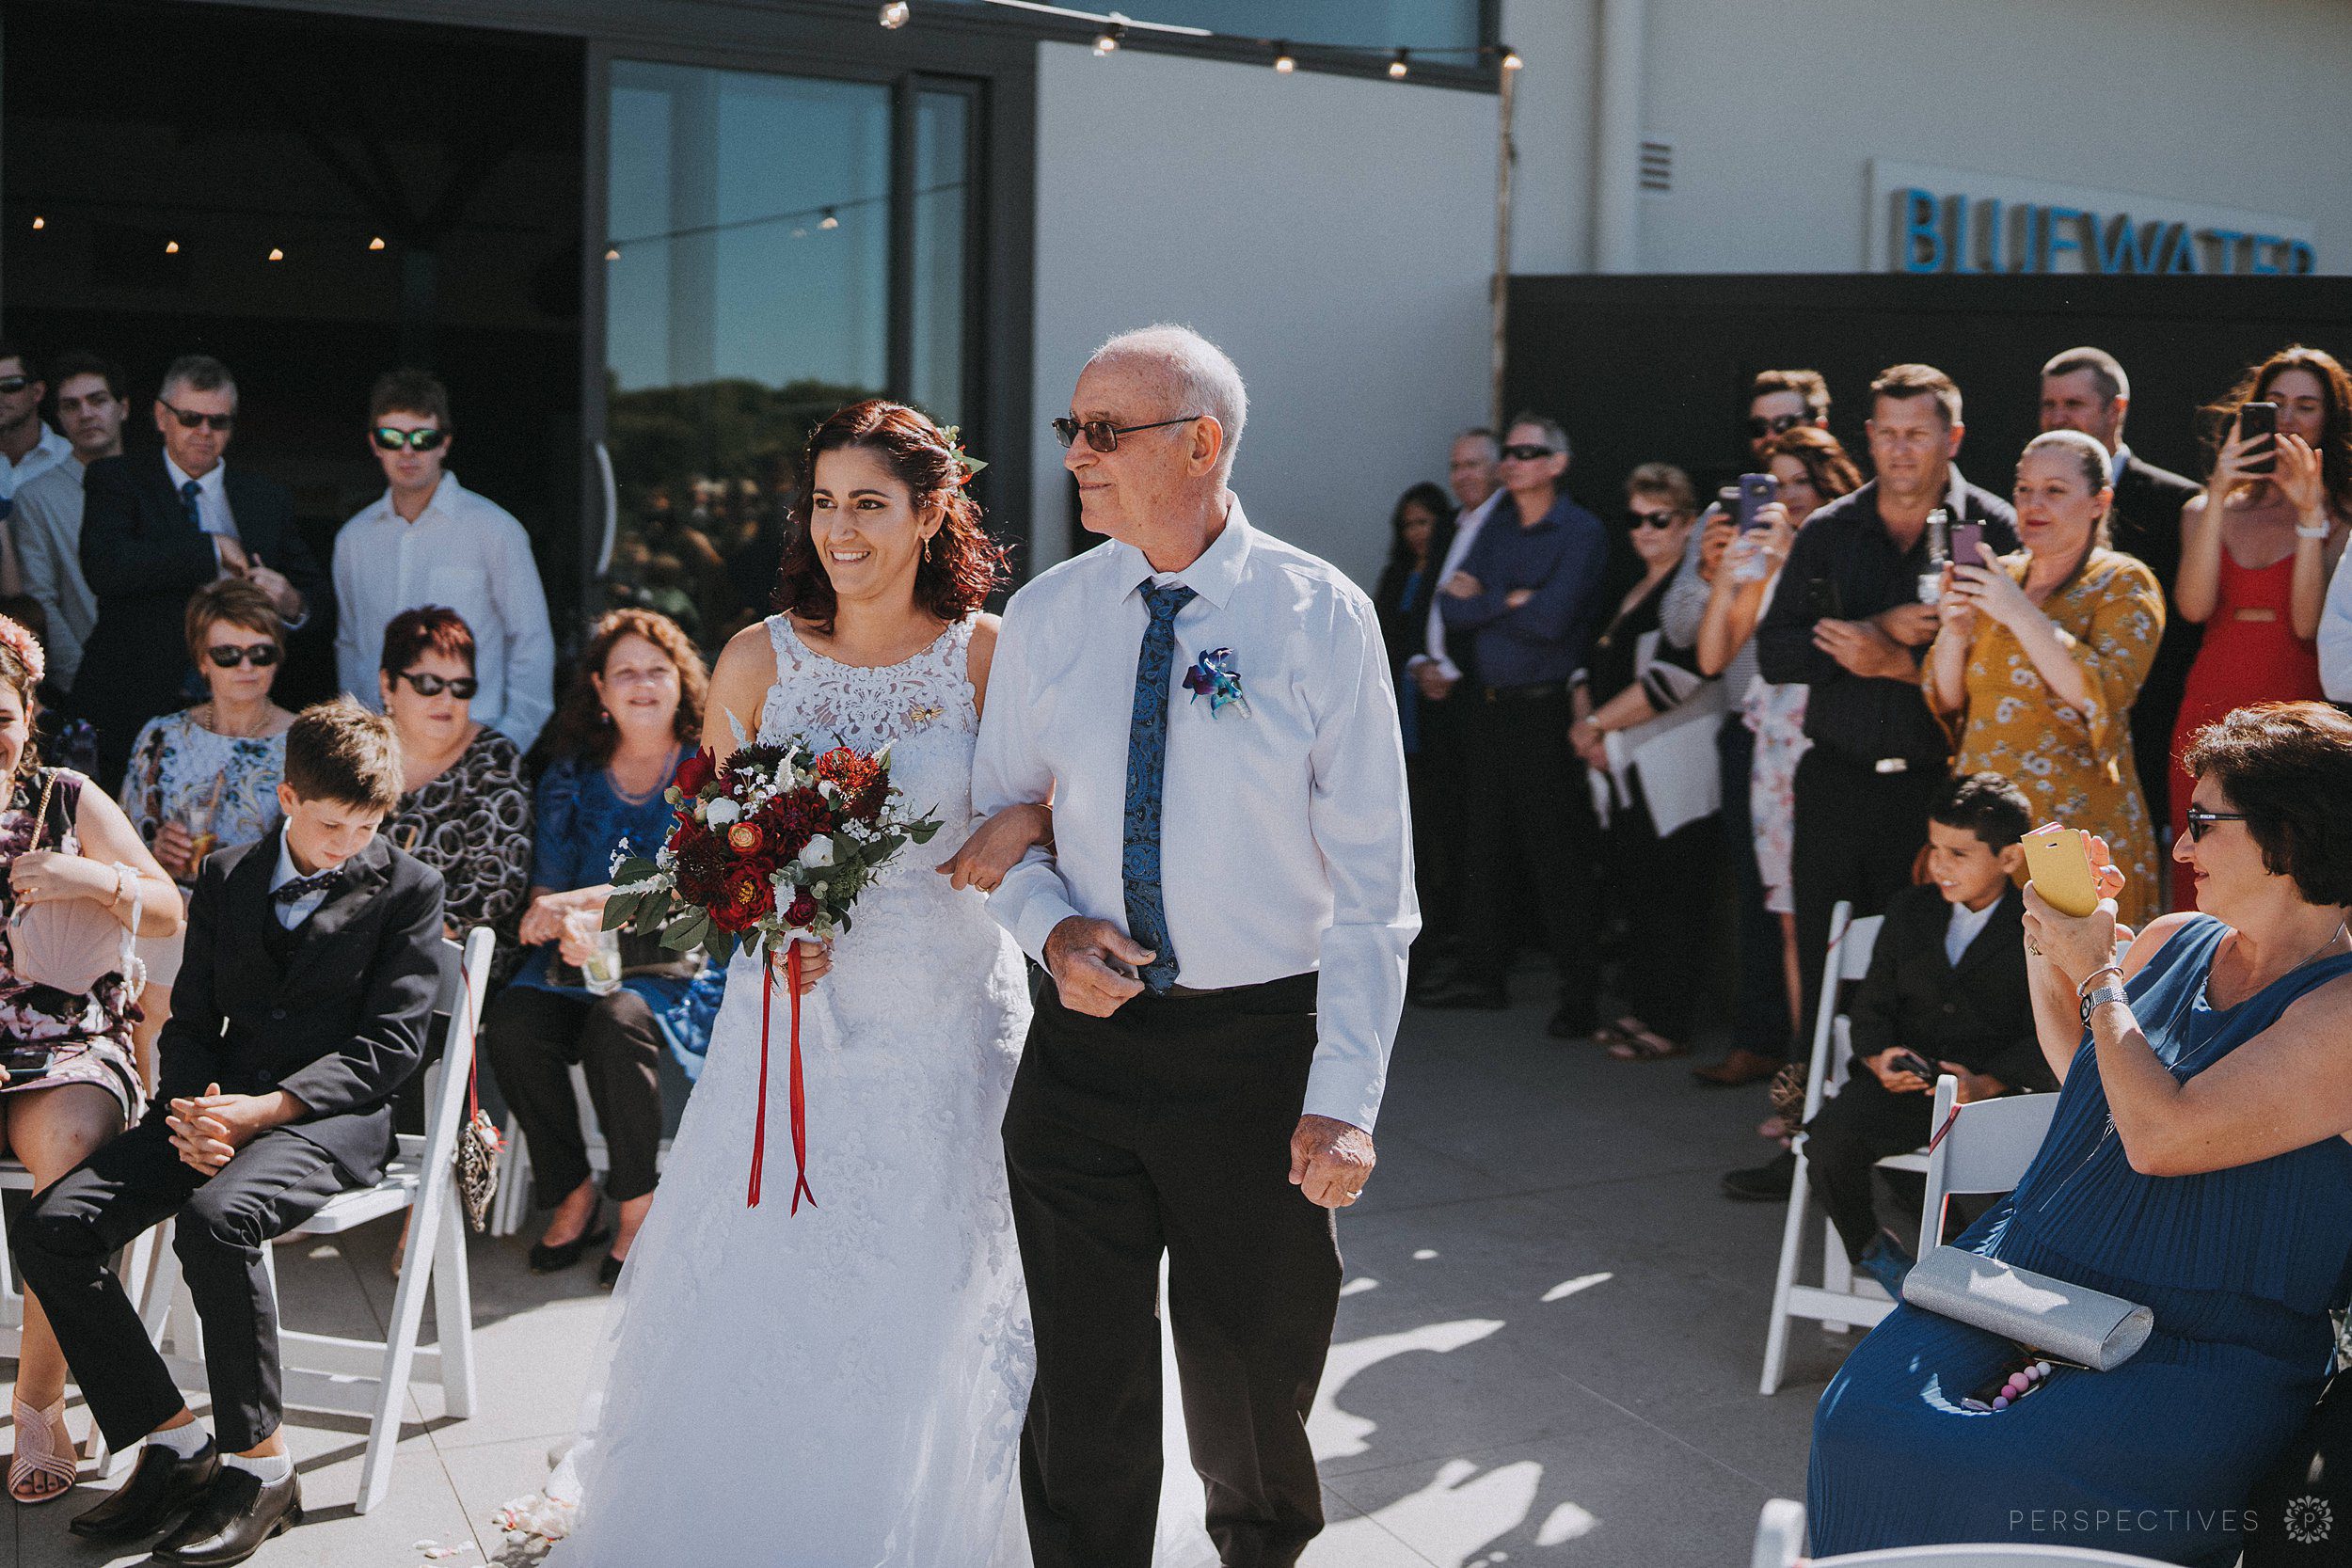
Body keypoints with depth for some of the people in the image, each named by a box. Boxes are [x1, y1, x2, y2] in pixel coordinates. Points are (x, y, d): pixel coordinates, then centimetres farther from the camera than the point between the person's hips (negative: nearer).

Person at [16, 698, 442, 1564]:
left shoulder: (408, 888, 2)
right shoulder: (225, 878, 16)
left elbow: (389, 1046, -5)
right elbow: (190, 1021, 15)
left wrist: (264, 1109, -17)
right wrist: (191, 1109, -8)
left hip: (332, 1115, -5)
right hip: (217, 1103, 6)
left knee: (216, 1220, -36)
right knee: (49, 1227, -16)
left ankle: (259, 1463, -19)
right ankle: (173, 1442, -6)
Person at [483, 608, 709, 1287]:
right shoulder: (570, 777, 12)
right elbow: (547, 888, 6)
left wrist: (581, 901, -22)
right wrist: (567, 926, -19)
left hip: (678, 963, -4)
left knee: (617, 1021, -35)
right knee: (510, 1021, -27)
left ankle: (637, 1205, -15)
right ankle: (572, 1194, -8)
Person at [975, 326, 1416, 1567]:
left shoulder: (1320, 617, -9)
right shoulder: (1044, 617, 0)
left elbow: (1371, 881, -9)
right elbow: (999, 813, 12)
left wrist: (1346, 1095, -14)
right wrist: (1047, 922, -10)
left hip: (1259, 1045, -2)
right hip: (1084, 1037, 2)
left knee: (1251, 1370, 17)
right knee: (1086, 1385, 8)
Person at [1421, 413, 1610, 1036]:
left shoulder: (1582, 532, -7)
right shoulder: (1495, 528, 12)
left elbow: (1551, 619, -20)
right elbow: (1453, 611, 3)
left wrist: (1481, 599, -7)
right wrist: (1510, 601, -10)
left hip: (1544, 710, -7)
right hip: (1489, 706, 7)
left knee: (1555, 858, -4)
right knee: (1482, 848, 12)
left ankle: (1579, 994, 3)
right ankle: (1483, 977, 22)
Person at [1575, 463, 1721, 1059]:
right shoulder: (1629, 591, 18)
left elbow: (1674, 679, -20)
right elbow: (1593, 665, 21)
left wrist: (1596, 725, -11)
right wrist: (1586, 723, 1)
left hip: (1671, 772, -8)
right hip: (1622, 770, 8)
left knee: (1663, 894, -6)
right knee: (1629, 889, 9)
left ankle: (1668, 1023, 2)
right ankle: (1642, 1004, 18)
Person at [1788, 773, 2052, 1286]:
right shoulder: (1909, 910, 15)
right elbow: (1872, 1005, 14)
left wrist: (1985, 1084, -22)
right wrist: (1878, 1058, -9)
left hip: (1996, 1089, -2)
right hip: (1904, 1082, 3)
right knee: (1829, 1139, -25)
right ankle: (1869, 1247, 7)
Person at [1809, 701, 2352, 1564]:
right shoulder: (2171, 941, 12)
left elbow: (2161, 1135, -22)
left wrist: (2095, 974, -9)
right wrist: (2047, 950, 15)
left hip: (2202, 1352, -6)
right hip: (2036, 1274, 7)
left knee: (2001, 1483, -31)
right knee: (1861, 1421, -19)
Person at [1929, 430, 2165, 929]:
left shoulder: (2123, 584, -2)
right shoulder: (1999, 577, 13)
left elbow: (2104, 696, -18)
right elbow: (1945, 700, 10)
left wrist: (2021, 615, -22)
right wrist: (1954, 630, -9)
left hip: (2074, 821, -5)